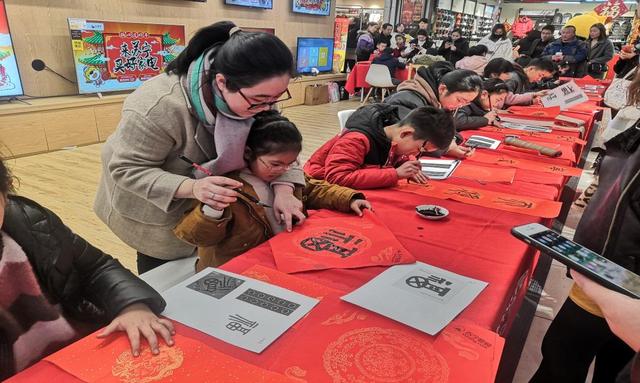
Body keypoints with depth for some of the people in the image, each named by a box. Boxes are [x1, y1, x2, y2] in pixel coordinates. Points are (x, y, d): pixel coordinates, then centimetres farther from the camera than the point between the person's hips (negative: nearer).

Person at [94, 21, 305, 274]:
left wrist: (283, 187, -30)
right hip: (153, 209, -4)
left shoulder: (252, 96, -21)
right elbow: (127, 169, -30)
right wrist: (191, 187, -46)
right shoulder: (161, 108, -39)